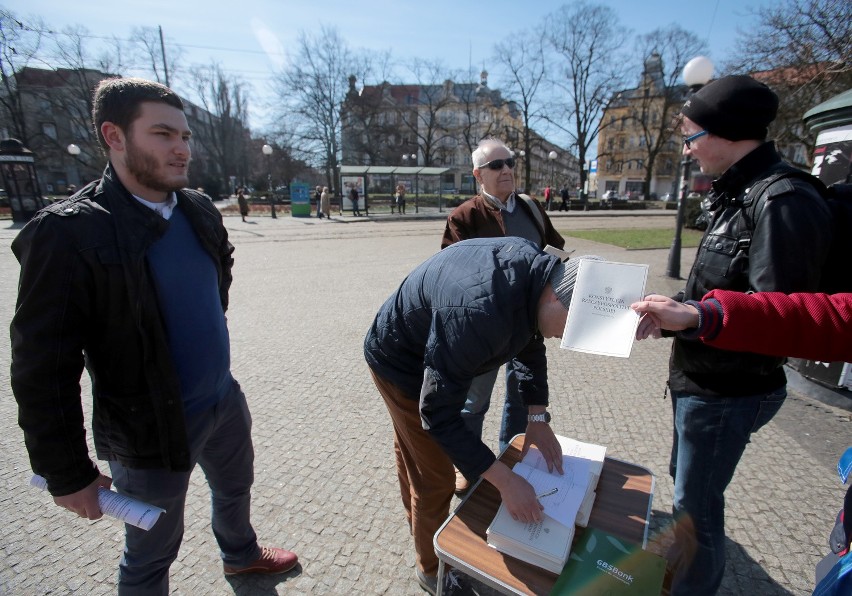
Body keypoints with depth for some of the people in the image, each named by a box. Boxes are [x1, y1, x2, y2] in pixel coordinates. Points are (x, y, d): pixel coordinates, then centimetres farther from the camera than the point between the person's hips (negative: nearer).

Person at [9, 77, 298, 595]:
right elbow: (44, 370, -17)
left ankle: (241, 554, 60)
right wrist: (69, 474, -12)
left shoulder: (200, 212, -2)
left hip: (225, 399, 7)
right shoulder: (68, 232, -20)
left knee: (236, 487, 30)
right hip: (152, 429, -6)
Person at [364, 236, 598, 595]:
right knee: (435, 478, 4)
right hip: (400, 363, -8)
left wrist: (538, 417, -6)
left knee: (412, 448, 29)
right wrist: (505, 481, -32)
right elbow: (438, 413, -34)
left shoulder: (539, 269, -16)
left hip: (418, 349, 8)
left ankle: (417, 520, 57)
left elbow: (531, 344, 0)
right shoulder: (480, 315, -43)